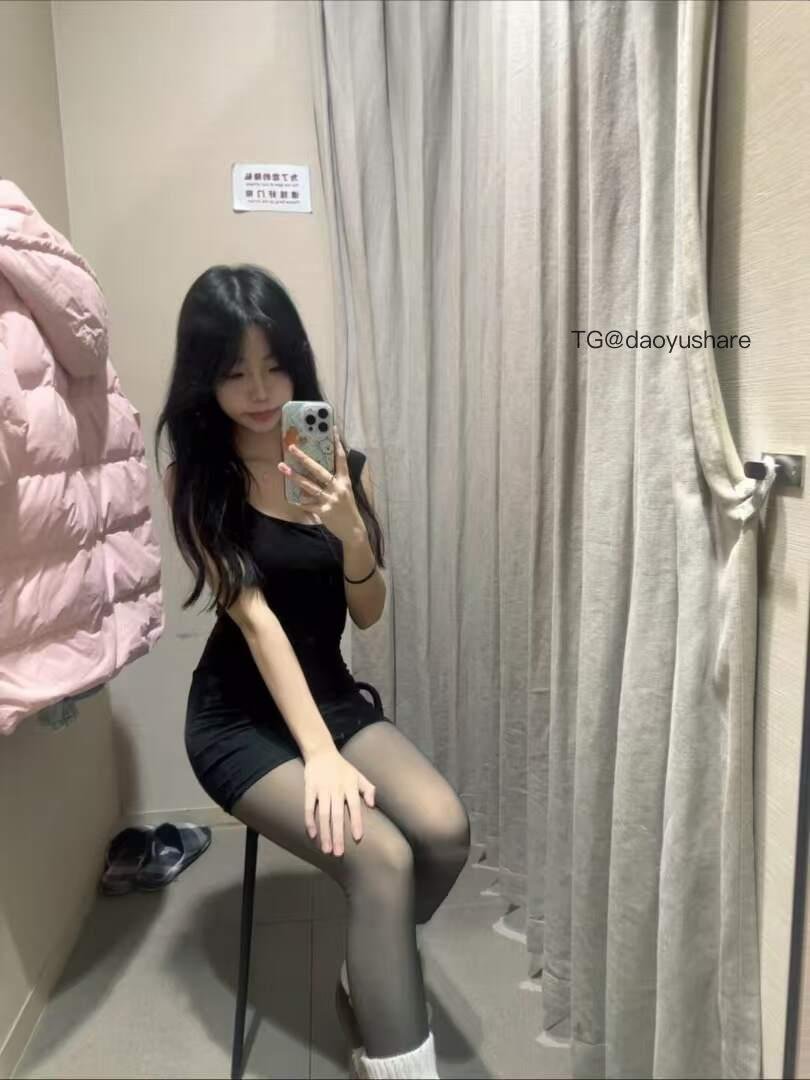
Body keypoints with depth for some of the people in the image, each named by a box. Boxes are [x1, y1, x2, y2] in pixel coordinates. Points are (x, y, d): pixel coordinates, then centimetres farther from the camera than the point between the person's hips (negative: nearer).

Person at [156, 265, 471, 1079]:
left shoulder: (338, 461, 0)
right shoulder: (193, 478, -10)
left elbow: (368, 612, -2)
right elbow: (254, 617, -20)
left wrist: (351, 530, -22)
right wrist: (320, 754, -27)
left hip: (333, 694, 4)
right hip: (239, 717, -4)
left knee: (445, 831, -18)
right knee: (380, 859, -25)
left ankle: (371, 975, 14)